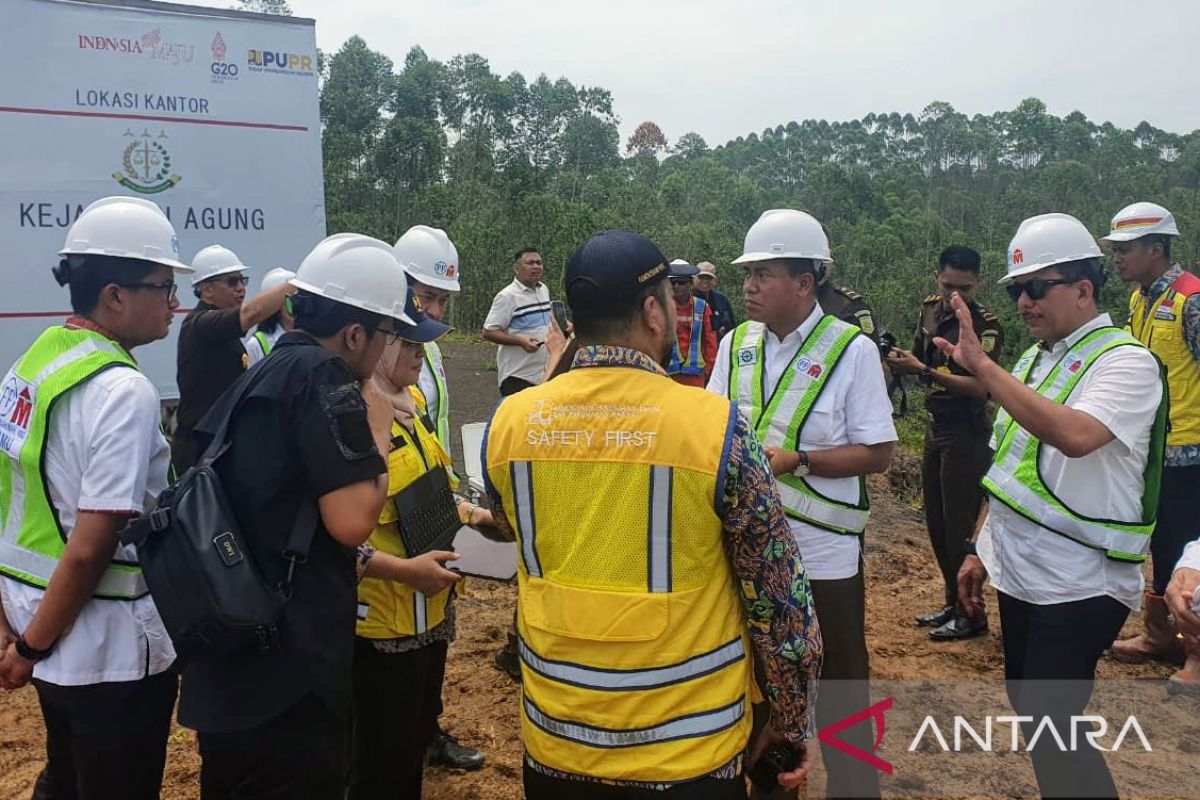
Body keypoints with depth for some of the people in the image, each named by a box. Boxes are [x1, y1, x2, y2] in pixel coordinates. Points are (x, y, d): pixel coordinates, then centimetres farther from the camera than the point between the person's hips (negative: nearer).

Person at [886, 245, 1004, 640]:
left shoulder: (985, 325, -15)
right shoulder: (930, 309, 6)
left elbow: (980, 387, -24)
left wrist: (924, 370, -29)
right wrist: (902, 362, -7)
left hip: (967, 434, -8)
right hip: (936, 427, 8)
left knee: (960, 526, -2)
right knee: (936, 522, 14)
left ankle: (973, 614, 12)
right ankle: (952, 603, 29)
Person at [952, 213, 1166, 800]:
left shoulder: (1127, 362, -14)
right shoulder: (1032, 361, 9)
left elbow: (1074, 436, -35)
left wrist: (982, 366, -31)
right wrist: (979, 549, 15)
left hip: (1078, 588, -8)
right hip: (1018, 575, 8)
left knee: (1050, 727, -5)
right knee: (1028, 711, 18)